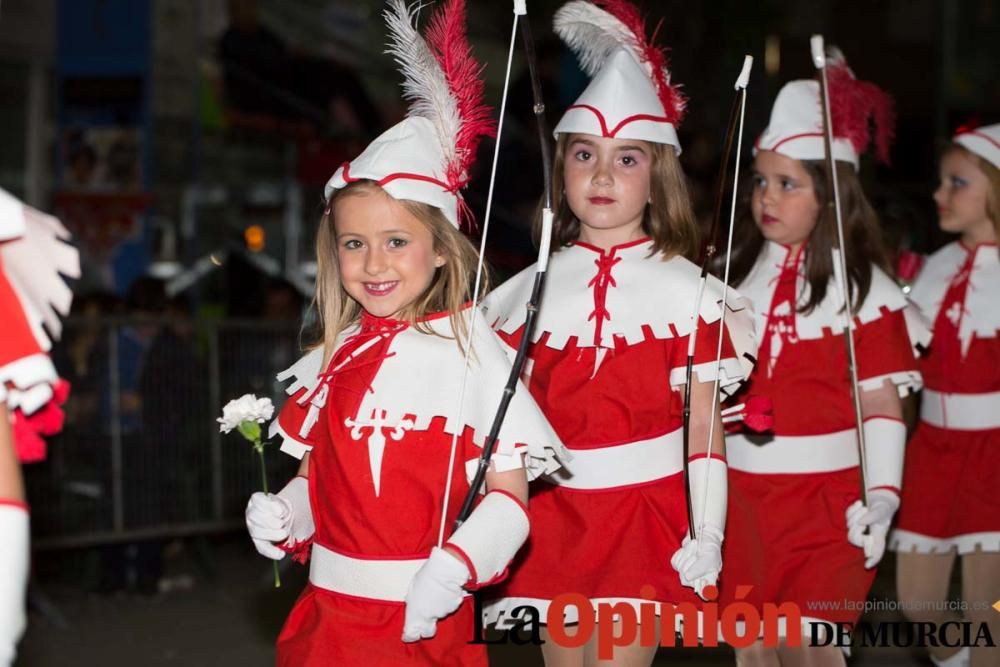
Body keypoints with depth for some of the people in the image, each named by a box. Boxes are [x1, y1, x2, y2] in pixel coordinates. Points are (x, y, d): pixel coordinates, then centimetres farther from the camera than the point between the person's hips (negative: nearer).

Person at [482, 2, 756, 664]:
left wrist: (707, 533, -7)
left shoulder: (685, 290, -3)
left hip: (643, 519, -3)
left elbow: (705, 426, -2)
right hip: (553, 518, 3)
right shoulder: (531, 288, 3)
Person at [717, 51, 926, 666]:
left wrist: (881, 495, -20)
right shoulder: (733, 276, 7)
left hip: (825, 498, -4)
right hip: (740, 494, 4)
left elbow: (881, 406, -10)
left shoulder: (863, 286, -6)